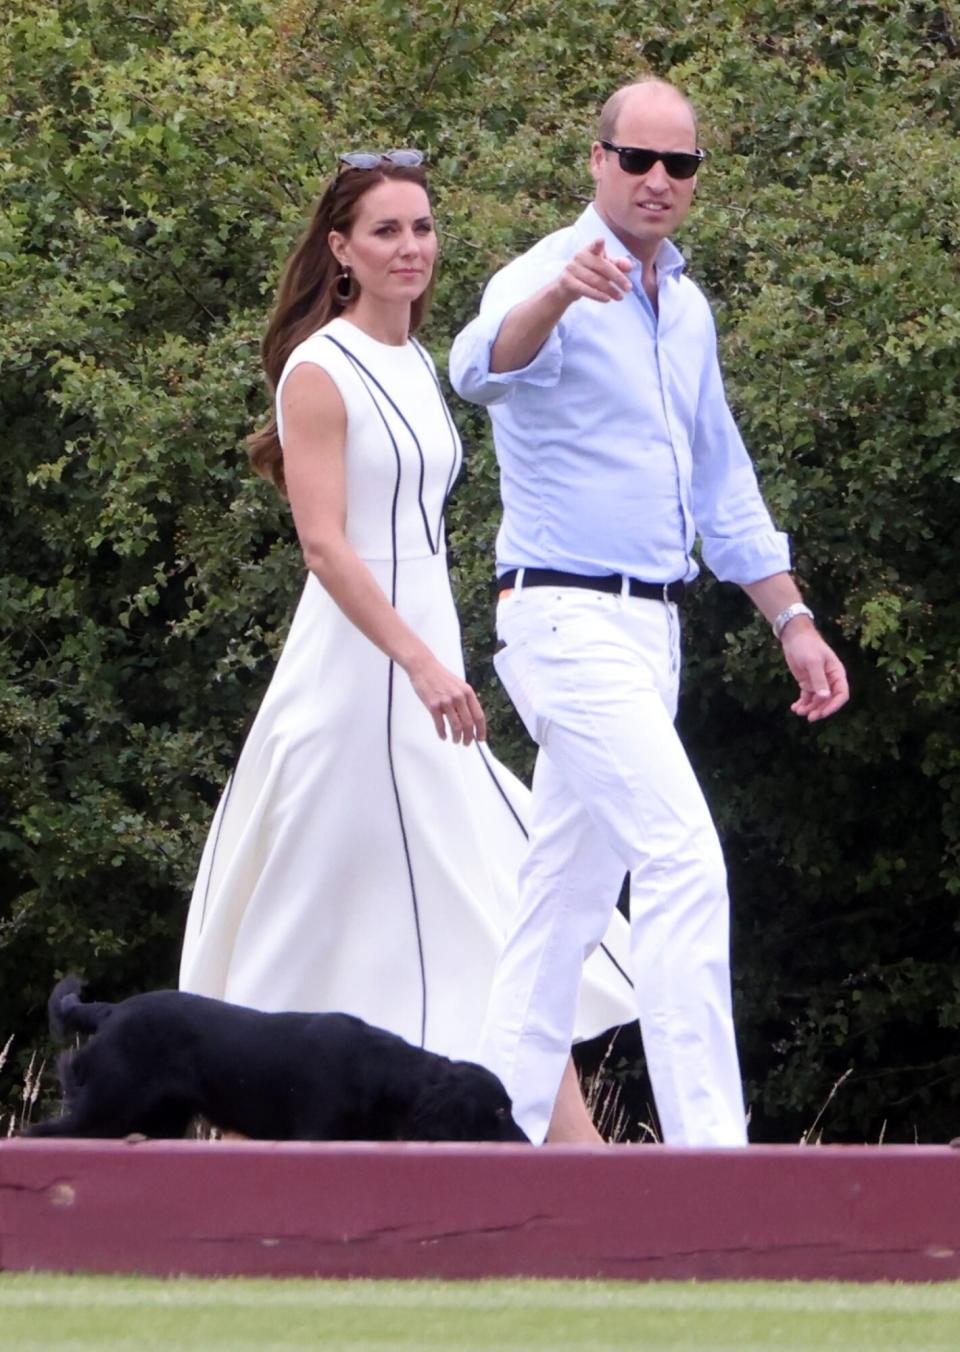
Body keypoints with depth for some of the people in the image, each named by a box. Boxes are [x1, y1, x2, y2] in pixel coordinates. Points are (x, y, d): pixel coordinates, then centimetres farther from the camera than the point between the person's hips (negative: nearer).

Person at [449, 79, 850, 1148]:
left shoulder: (686, 309, 15)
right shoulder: (549, 279, -12)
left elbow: (720, 483, 24)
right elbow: (483, 365, -36)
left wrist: (792, 620, 19)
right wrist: (558, 294, -57)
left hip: (647, 628, 9)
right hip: (569, 617, -9)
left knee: (567, 894, 10)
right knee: (683, 862, -17)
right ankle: (708, 1142, -20)